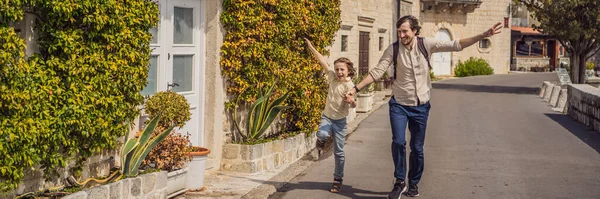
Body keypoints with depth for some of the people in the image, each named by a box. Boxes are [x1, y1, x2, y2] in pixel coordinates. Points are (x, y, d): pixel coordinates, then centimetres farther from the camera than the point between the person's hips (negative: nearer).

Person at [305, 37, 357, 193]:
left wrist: (351, 101, -37)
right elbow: (323, 61, -8)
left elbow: (353, 106, -14)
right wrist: (311, 47, -11)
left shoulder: (350, 86, -14)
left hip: (340, 120, -2)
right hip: (327, 117, 2)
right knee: (322, 135, -32)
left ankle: (338, 181, 16)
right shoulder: (332, 77, -7)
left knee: (339, 152, 3)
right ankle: (321, 142, 6)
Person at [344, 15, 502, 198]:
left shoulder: (426, 44, -8)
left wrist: (483, 35, -17)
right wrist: (356, 89, -16)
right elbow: (377, 72, -9)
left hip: (421, 106, 1)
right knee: (398, 142, -17)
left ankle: (413, 184, 29)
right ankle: (399, 182, 2)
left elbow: (456, 45, -9)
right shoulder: (393, 49, -9)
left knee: (417, 148, 8)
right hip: (399, 105, -1)